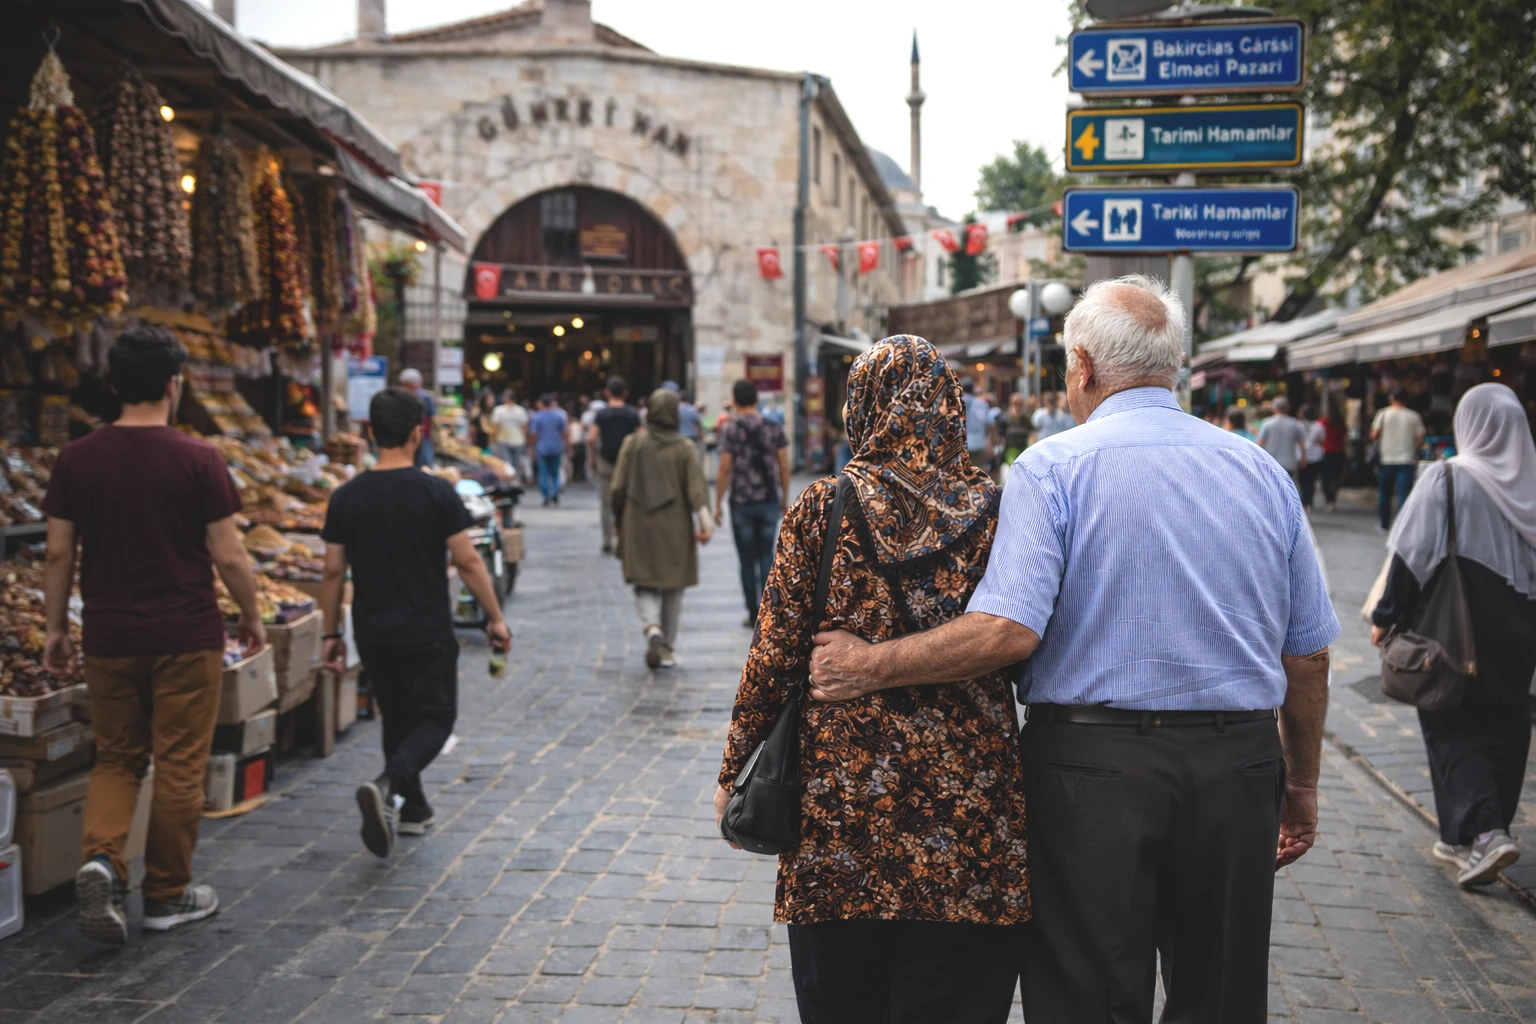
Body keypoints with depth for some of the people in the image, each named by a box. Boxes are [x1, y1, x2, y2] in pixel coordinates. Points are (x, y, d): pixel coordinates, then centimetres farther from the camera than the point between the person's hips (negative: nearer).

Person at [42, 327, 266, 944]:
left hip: (108, 638, 3)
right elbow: (228, 555, -8)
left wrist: (56, 627, 13)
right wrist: (251, 616, 6)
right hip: (186, 638, -3)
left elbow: (59, 553, 2)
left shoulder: (76, 459, 0)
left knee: (116, 760, 17)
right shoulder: (197, 459, -10)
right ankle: (168, 895, 18)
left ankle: (100, 859, -7)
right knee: (179, 767, 8)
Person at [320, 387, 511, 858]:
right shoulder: (436, 492, -11)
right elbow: (467, 561, -11)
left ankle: (411, 809, 28)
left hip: (373, 634, 4)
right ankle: (389, 787, -17)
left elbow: (333, 572, 2)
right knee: (436, 717, 7)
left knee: (397, 718, 20)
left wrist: (331, 633, 11)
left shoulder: (347, 497, -1)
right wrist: (495, 618, -2)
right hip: (428, 633, -4)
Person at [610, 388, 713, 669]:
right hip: (674, 529, 0)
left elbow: (617, 488, -1)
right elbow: (697, 487, -14)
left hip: (639, 527, 0)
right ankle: (668, 649, 14)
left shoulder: (632, 443, -1)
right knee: (673, 588, 12)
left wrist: (619, 521, 11)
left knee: (645, 585, 8)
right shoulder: (685, 448, -4)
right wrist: (705, 519, -21)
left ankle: (652, 628, -20)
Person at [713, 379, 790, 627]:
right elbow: (784, 467, 1)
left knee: (747, 559, 7)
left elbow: (725, 470, -9)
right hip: (770, 500, 2)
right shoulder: (774, 429, 1)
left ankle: (753, 614, 11)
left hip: (741, 503, -2)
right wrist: (785, 499, 12)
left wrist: (717, 504, -2)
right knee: (766, 555, 12)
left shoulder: (730, 431, -7)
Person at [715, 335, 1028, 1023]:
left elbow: (776, 652, -4)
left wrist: (734, 771, 5)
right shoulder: (994, 509, -1)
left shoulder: (822, 508, -4)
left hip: (842, 789, 0)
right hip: (968, 804, 1)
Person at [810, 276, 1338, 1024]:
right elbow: (1308, 656, 9)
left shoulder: (1051, 467, -7)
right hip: (1241, 766, 4)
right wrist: (1301, 782, 20)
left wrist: (871, 666, -10)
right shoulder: (1263, 472, 7)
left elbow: (1008, 631, -20)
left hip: (1096, 765, -4)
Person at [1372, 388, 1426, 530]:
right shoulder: (1413, 416, 0)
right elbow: (1420, 439, -1)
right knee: (1404, 493, -5)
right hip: (1406, 460, -1)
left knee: (1384, 493, 14)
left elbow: (1374, 435, -4)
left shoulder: (1384, 414, -1)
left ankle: (1383, 523, 21)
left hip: (1386, 459, 1)